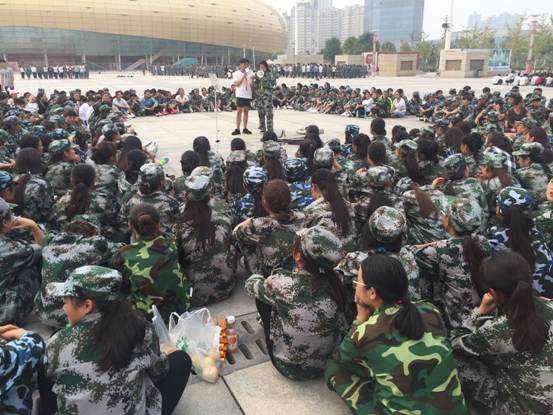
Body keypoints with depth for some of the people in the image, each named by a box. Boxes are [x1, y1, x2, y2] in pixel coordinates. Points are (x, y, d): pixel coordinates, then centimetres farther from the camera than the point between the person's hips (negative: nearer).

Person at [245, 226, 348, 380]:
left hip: (289, 368, -4)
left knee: (263, 297, 9)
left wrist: (260, 278, 18)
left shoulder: (283, 284, -28)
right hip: (328, 365, 4)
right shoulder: (334, 282, -16)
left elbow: (251, 284, -6)